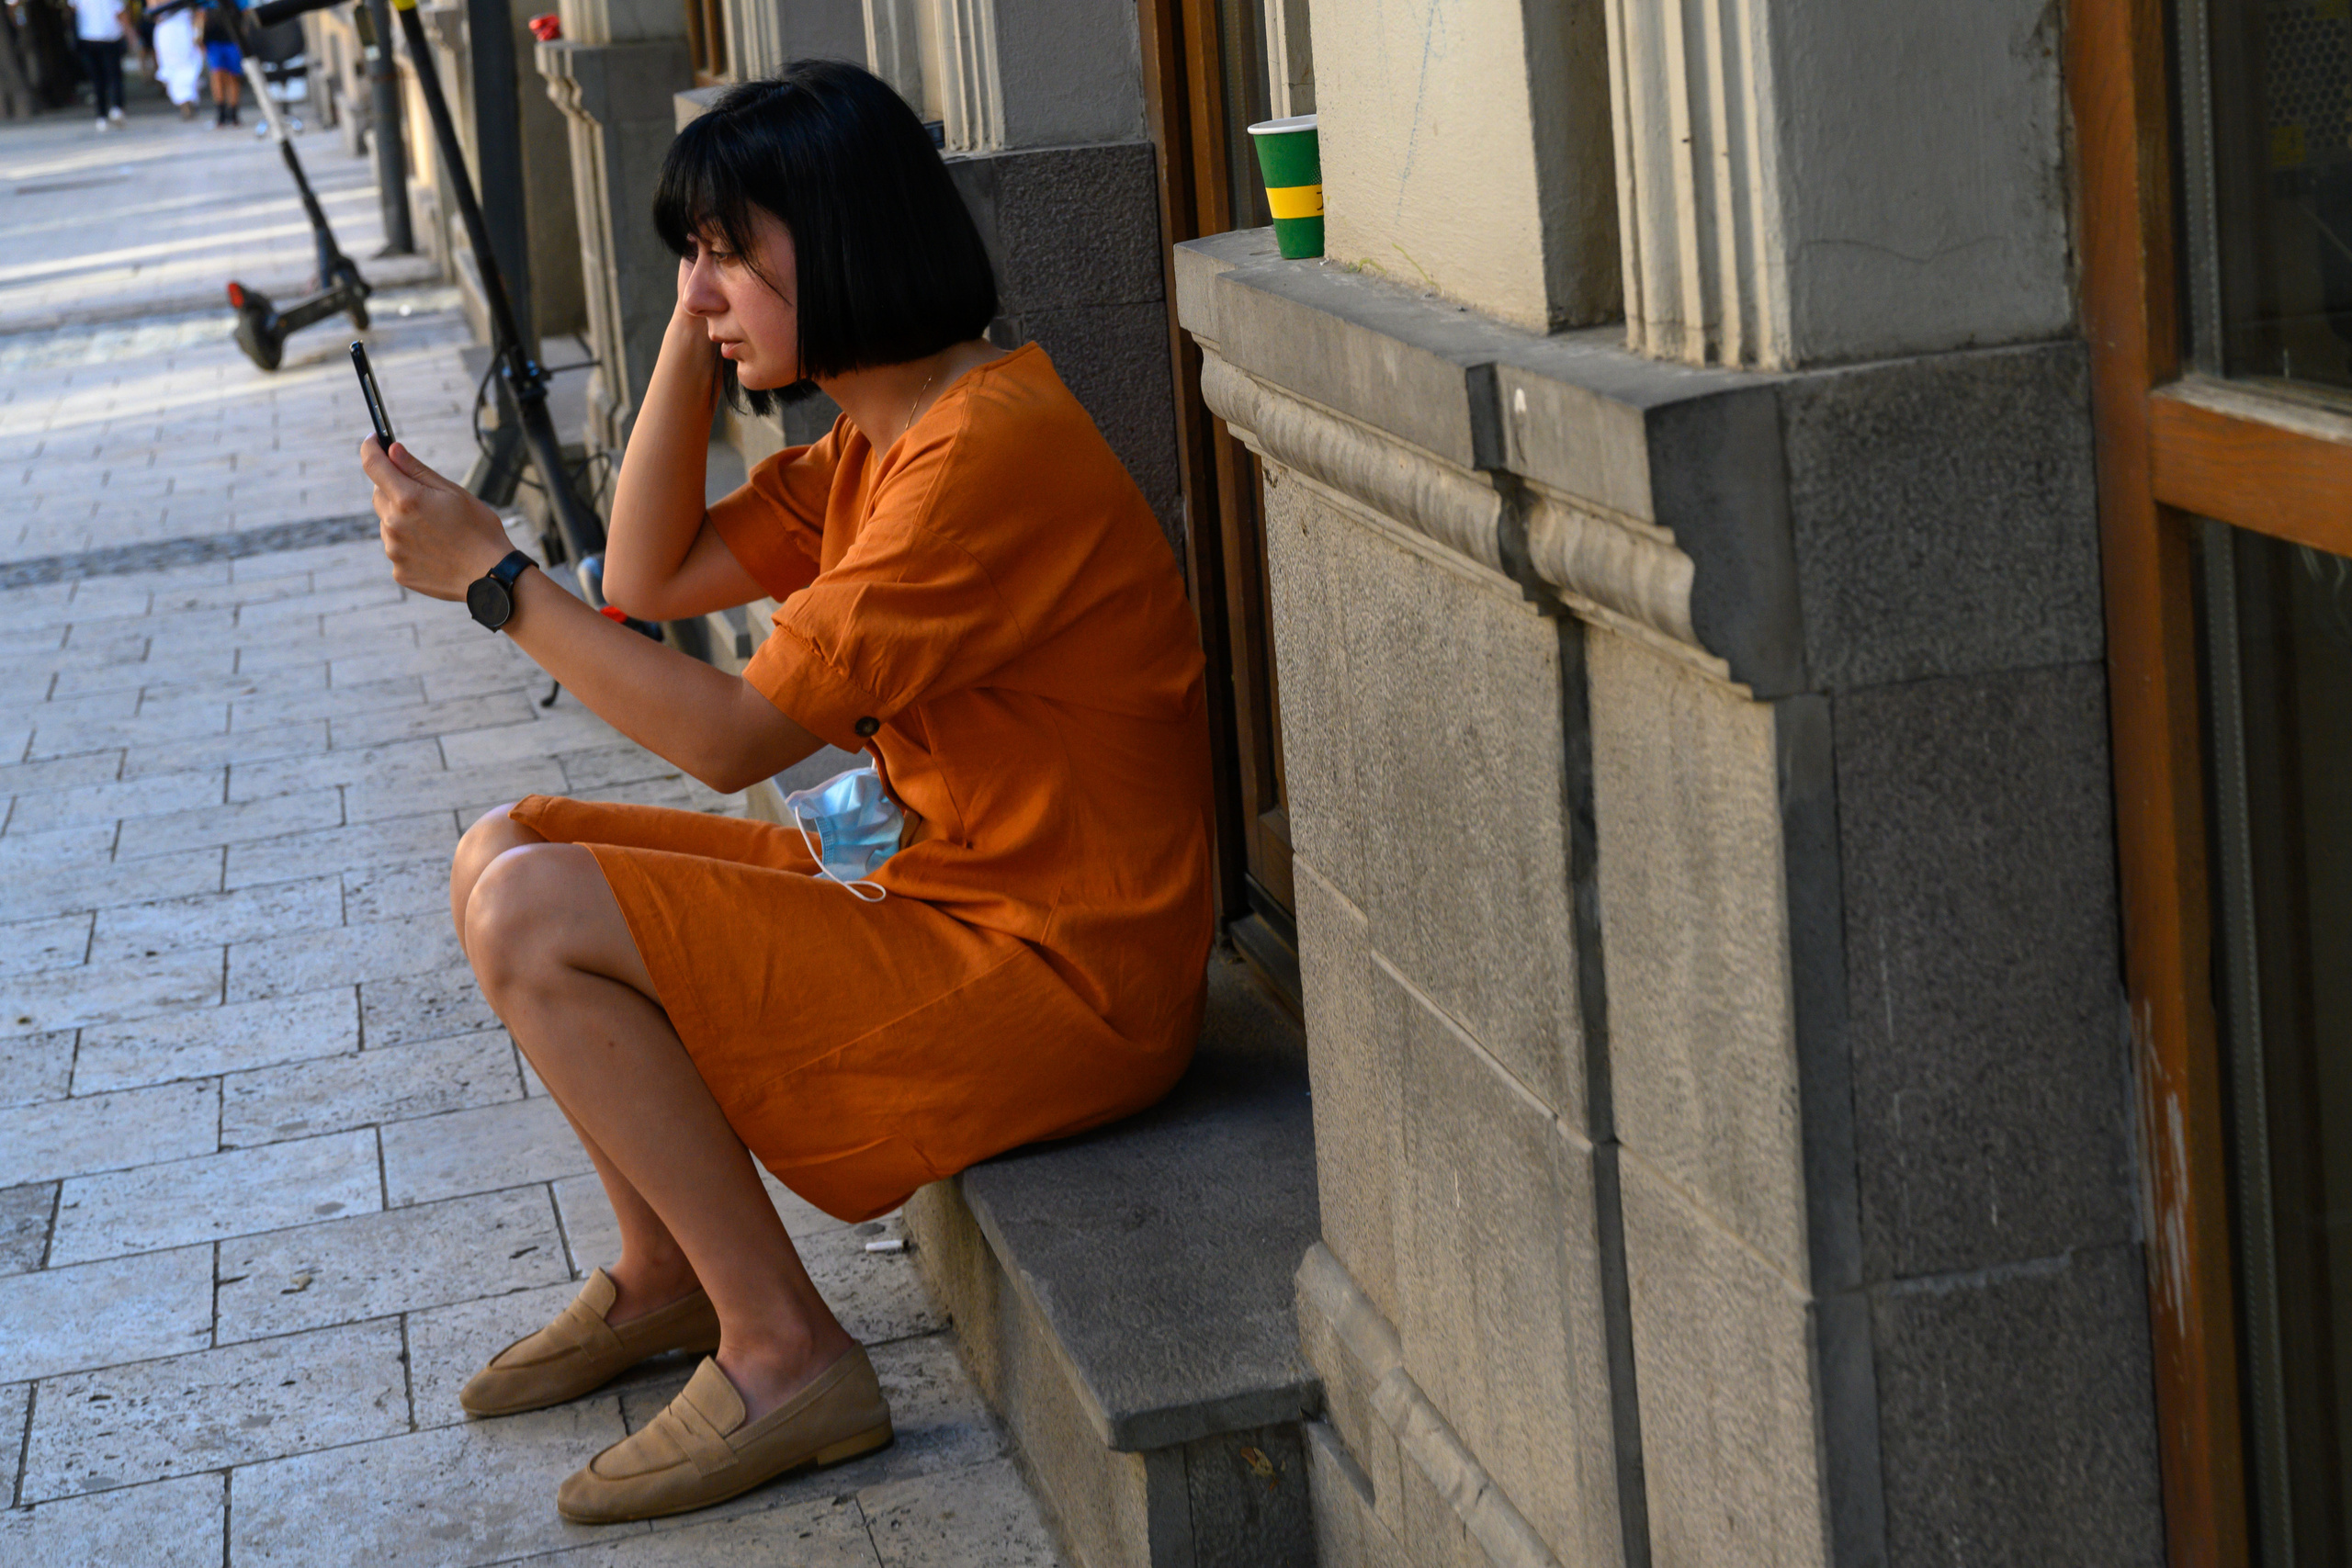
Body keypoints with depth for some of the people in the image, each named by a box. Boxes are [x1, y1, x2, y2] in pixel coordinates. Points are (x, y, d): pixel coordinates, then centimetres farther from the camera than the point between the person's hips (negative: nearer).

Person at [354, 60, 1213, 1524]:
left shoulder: (985, 453, -23)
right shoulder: (877, 441, 10)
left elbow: (730, 735, -22)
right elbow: (653, 576, 14)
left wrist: (491, 573, -16)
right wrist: (691, 334, 5)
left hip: (1056, 977, -10)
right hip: (934, 880, 10)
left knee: (531, 918, -17)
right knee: (504, 853, 13)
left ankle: (784, 1353, -8)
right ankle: (666, 1275, 24)